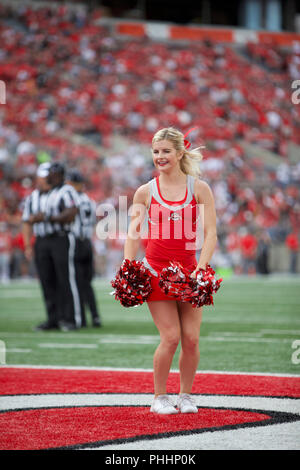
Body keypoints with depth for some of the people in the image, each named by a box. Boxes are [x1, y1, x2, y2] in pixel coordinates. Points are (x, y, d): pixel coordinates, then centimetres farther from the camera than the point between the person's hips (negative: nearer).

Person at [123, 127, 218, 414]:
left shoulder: (199, 189, 2)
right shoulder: (145, 192, 3)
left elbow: (210, 234, -2)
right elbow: (133, 235, 7)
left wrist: (201, 269, -13)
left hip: (188, 269, 1)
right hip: (156, 269, -1)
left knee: (191, 338, -3)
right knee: (170, 337, -10)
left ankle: (185, 396, 17)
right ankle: (160, 397, 8)